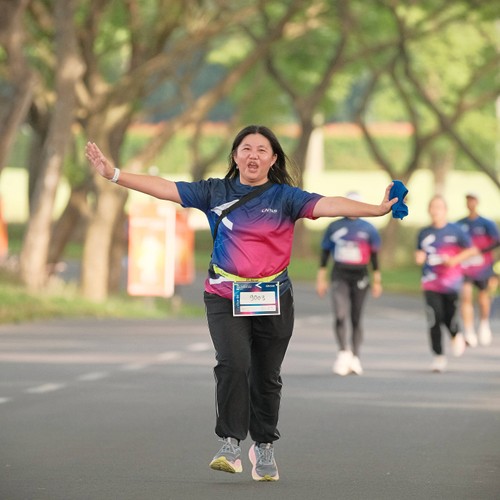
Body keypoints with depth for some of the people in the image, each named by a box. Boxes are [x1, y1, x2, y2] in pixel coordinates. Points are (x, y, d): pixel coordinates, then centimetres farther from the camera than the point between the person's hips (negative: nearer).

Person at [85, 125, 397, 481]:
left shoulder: (284, 197, -1)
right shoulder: (215, 193, 3)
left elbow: (327, 205, -13)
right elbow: (164, 188, 0)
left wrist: (376, 210, -27)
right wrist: (113, 174, -6)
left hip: (273, 300, 1)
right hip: (226, 297, 0)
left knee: (266, 376, 8)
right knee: (233, 363, -21)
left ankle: (265, 449, 27)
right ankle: (231, 445, -15)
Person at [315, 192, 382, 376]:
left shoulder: (368, 229, 5)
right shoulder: (334, 228, 6)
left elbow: (374, 256, 9)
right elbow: (325, 253, 9)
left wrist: (377, 280, 6)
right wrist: (321, 278, 6)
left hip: (360, 276, 1)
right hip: (340, 276, -1)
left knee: (356, 319, 5)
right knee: (340, 315, -17)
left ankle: (355, 357, 12)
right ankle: (343, 351, -7)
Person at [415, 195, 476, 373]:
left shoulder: (455, 231, -1)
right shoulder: (424, 233, 8)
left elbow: (471, 250, 3)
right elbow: (420, 254, 21)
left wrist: (455, 260, -11)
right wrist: (419, 257, -3)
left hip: (451, 281, -2)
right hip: (431, 282, 2)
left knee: (449, 316, -6)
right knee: (434, 319, -7)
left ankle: (456, 336, 30)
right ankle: (438, 356, 2)